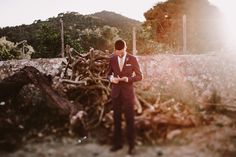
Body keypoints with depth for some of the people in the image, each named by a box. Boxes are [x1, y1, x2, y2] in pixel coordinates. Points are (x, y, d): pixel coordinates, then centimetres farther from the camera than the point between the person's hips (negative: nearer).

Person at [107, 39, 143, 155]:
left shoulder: (132, 59, -4)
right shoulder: (112, 59, 3)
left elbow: (139, 76, -2)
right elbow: (109, 74, 12)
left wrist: (128, 79, -20)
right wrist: (111, 78, -12)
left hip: (128, 92, -3)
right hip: (116, 92, 3)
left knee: (130, 119, 2)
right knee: (116, 118, 9)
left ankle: (131, 145, 14)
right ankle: (117, 143, 22)